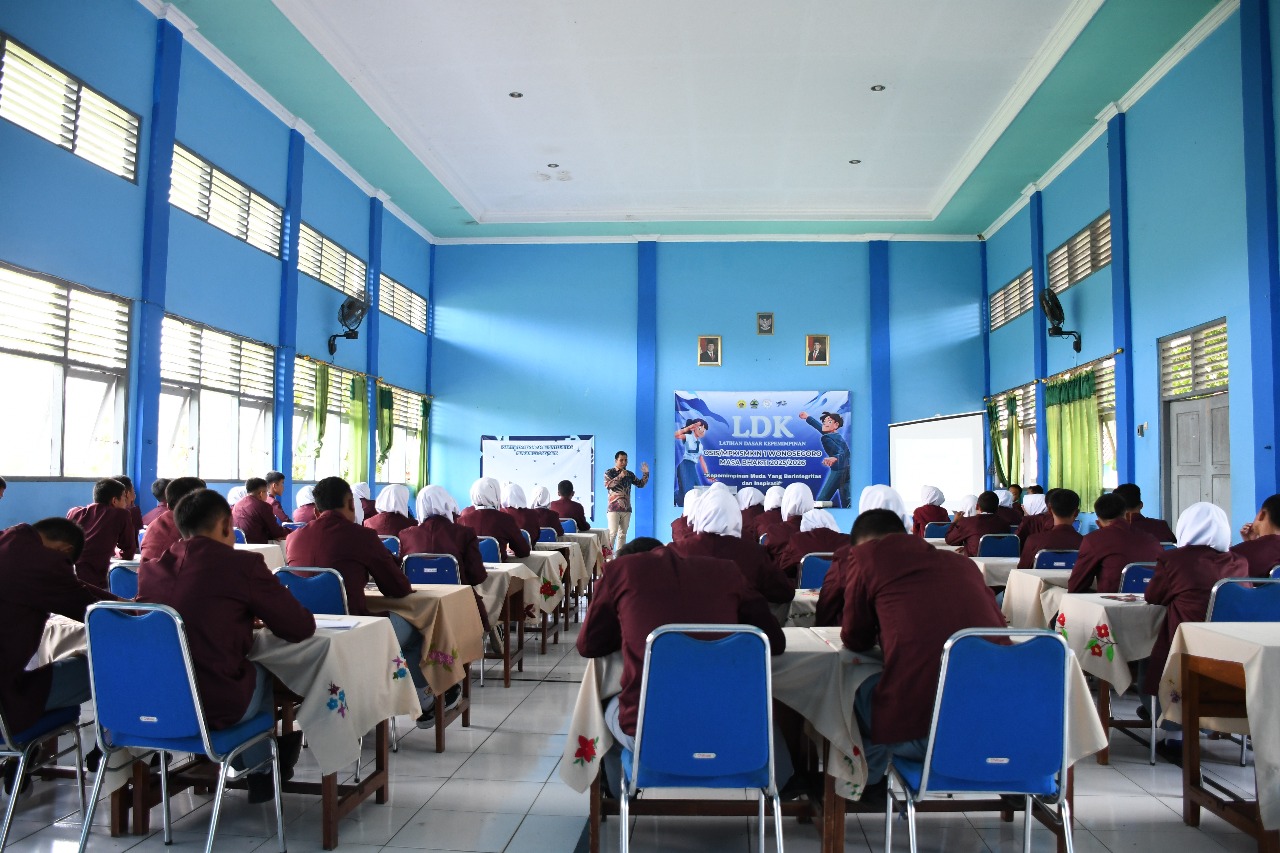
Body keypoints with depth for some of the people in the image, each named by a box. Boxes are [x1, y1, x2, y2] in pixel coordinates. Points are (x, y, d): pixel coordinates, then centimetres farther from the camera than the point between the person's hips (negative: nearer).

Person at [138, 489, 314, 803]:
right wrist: (257, 614, 15)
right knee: (268, 671, 27)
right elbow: (301, 628, -5)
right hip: (217, 709, -5)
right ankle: (261, 774, 43)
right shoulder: (244, 565, -12)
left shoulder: (150, 568, 3)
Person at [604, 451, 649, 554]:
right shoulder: (609, 472, 0)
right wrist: (620, 476, -23)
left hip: (626, 508, 5)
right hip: (614, 508, -5)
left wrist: (645, 474, 3)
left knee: (623, 534, 7)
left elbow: (640, 484, 17)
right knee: (612, 533, -12)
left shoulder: (630, 474, 14)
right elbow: (607, 485, -16)